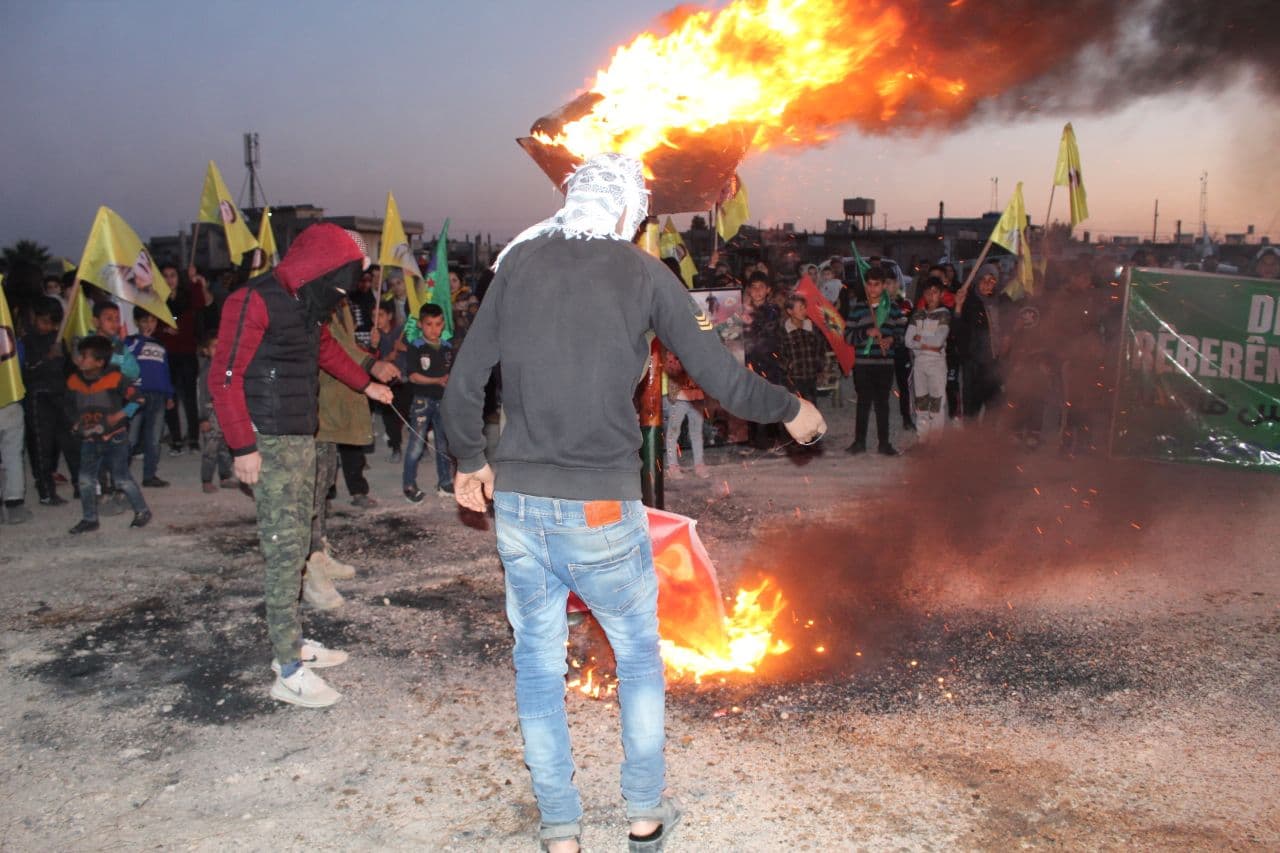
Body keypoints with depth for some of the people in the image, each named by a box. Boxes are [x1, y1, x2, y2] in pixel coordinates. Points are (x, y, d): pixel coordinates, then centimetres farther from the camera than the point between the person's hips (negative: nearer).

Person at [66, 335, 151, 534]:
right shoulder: (74, 381, 0)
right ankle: (89, 519, 17)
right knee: (86, 480, 5)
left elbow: (136, 399, -8)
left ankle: (142, 511, 15)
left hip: (115, 438, -5)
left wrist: (119, 416, -16)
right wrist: (77, 424, 2)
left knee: (122, 478, -1)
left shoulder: (115, 378, -14)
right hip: (89, 441, 5)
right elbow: (71, 407, 16)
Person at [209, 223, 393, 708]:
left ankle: (292, 643, 22)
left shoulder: (309, 305, 14)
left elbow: (327, 350, 34)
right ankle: (289, 671, -5)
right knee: (284, 549, -9)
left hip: (302, 439, 9)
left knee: (296, 544, 12)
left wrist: (366, 385, 39)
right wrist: (243, 447, -20)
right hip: (270, 444, -9)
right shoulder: (257, 301, -15)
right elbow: (225, 377, -18)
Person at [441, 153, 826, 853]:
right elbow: (724, 381, -3)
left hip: (517, 505, 3)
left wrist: (469, 459, 21)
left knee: (538, 664, 16)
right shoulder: (643, 274, -2)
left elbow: (464, 383, 4)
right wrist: (791, 410, 15)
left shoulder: (519, 261, 5)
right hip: (602, 510, -2)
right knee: (638, 656, 19)